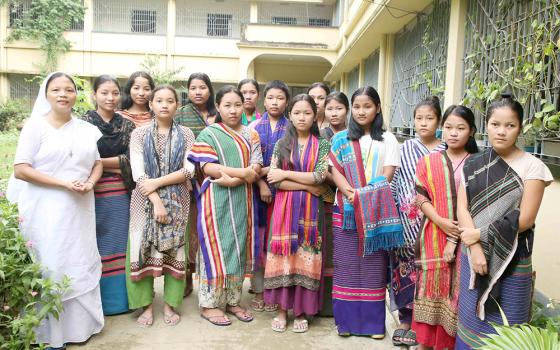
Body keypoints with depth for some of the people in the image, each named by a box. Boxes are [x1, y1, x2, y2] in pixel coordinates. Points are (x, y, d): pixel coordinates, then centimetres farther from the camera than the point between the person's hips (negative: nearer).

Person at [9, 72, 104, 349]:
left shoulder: (87, 129, 9)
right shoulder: (35, 126, -3)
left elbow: (98, 163, 14)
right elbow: (20, 169, -9)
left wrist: (90, 183, -8)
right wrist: (64, 183, -17)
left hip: (79, 209, 4)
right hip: (46, 210, -4)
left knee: (81, 264, 9)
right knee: (50, 266, 1)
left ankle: (80, 323, 25)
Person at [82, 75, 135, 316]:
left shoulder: (127, 125, 7)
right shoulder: (84, 123, 0)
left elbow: (131, 159, -2)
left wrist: (99, 162, -8)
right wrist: (117, 165, -11)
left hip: (120, 194, 2)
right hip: (92, 193, -2)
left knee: (119, 245, 8)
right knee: (95, 246, 4)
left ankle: (119, 297, 21)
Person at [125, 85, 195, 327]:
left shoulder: (186, 134, 5)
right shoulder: (139, 134, 3)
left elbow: (189, 170, -6)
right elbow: (138, 173, -7)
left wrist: (157, 182, -15)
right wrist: (156, 201, -16)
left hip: (177, 200, 0)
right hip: (146, 200, 0)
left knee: (173, 250, 4)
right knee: (144, 249, 1)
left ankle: (170, 304, 17)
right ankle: (147, 305, 15)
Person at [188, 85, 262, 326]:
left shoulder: (251, 135, 11)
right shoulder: (208, 133, 1)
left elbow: (256, 169, 0)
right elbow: (208, 168, -11)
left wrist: (233, 179, -18)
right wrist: (243, 172, -17)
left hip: (242, 199, 4)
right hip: (216, 200, -4)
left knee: (239, 247, 8)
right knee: (216, 247, -1)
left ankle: (233, 300, 21)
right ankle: (209, 304, 11)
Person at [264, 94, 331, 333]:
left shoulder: (322, 144, 3)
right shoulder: (282, 143, 5)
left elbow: (320, 176, -11)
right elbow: (273, 180, -5)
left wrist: (286, 174, -11)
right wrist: (307, 186, -10)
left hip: (310, 209, 0)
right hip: (285, 207, 1)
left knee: (306, 258, 2)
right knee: (284, 255, 2)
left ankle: (301, 311, 17)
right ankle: (282, 309, 16)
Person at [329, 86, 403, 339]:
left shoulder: (387, 139, 9)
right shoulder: (340, 139, 10)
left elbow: (388, 175, -1)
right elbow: (335, 171, -1)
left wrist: (365, 196, -16)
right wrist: (350, 193, -19)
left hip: (376, 210, 0)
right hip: (346, 210, 1)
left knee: (374, 265, 3)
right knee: (346, 264, 3)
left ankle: (374, 320, 13)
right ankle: (346, 318, 13)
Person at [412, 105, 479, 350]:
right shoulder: (428, 161, 5)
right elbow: (421, 197, 0)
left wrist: (455, 240, -13)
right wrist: (440, 221, -16)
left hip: (462, 240, -1)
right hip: (434, 236, 1)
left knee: (456, 289, 5)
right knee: (431, 286, 7)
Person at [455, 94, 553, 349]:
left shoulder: (532, 166, -7)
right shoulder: (472, 165, 4)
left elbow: (525, 219, -11)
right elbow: (462, 209, -3)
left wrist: (481, 234, -10)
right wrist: (476, 248, -15)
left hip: (512, 260, -3)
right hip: (472, 254, 3)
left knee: (504, 326, 7)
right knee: (471, 318, 12)